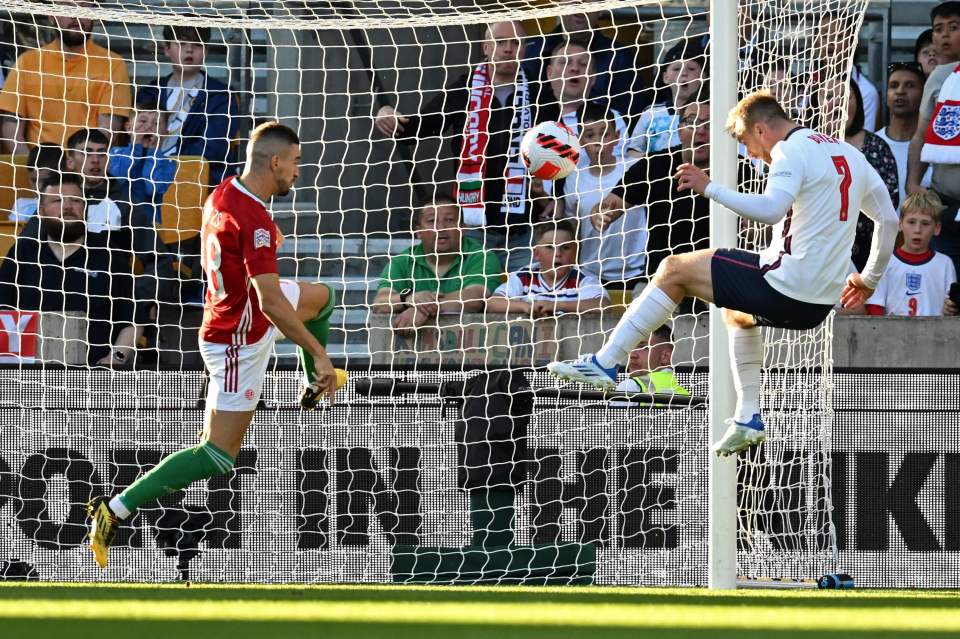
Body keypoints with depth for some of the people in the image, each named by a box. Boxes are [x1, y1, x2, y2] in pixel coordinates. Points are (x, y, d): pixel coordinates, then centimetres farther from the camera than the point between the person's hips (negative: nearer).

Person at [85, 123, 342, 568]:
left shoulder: (223, 194, -3)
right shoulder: (254, 221, -31)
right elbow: (270, 303, -34)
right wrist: (319, 353, -29)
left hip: (224, 308, 10)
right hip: (240, 340, -10)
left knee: (320, 296, 31)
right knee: (217, 457, -6)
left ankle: (314, 388, 53)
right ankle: (115, 511, -10)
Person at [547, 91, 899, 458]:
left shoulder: (791, 150, -11)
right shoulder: (850, 154, 15)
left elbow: (770, 210, -28)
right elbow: (889, 218, 17)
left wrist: (710, 188, -20)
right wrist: (869, 279, 27)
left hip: (785, 287, -9)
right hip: (820, 304, 9)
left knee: (674, 271, 2)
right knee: (738, 312, 37)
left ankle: (605, 363, 0)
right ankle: (748, 420, 30)